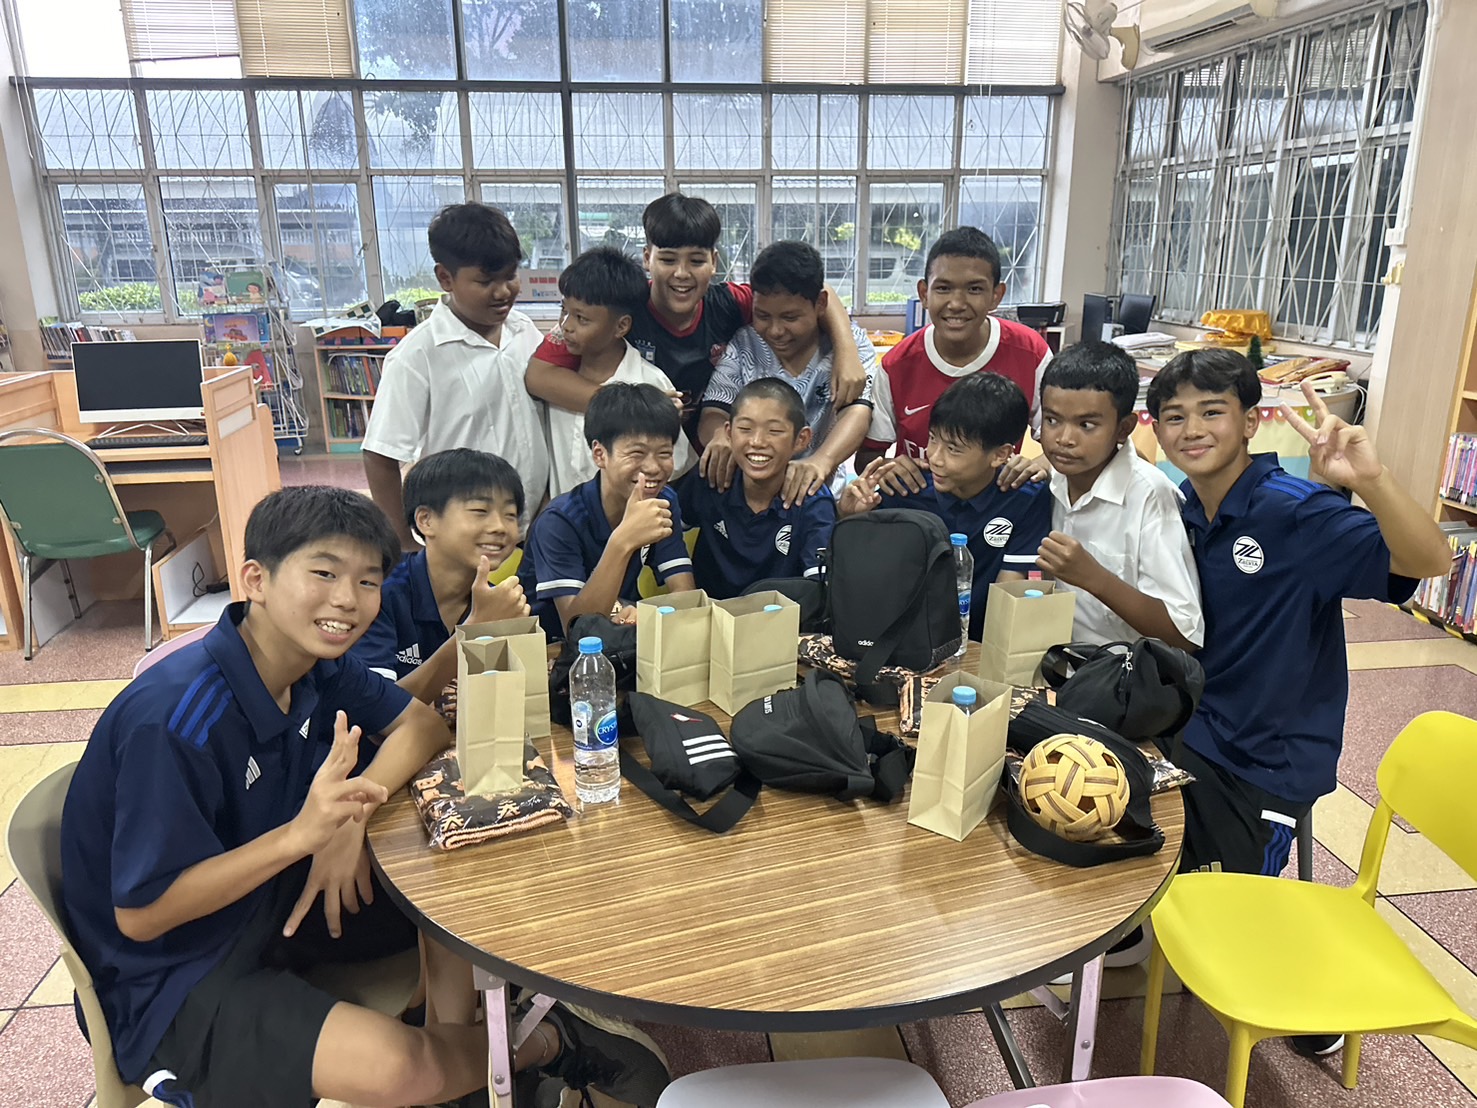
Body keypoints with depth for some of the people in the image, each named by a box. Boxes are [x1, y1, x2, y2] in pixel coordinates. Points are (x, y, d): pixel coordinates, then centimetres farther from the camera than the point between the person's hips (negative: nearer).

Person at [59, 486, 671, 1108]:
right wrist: (302, 832, -36)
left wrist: (351, 812, -18)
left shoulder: (315, 662, -8)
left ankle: (454, 1053, 5)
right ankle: (548, 1043, 2)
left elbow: (423, 725, 0)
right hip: (170, 980, -7)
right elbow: (139, 914, -24)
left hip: (277, 901, 8)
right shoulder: (173, 719, -29)